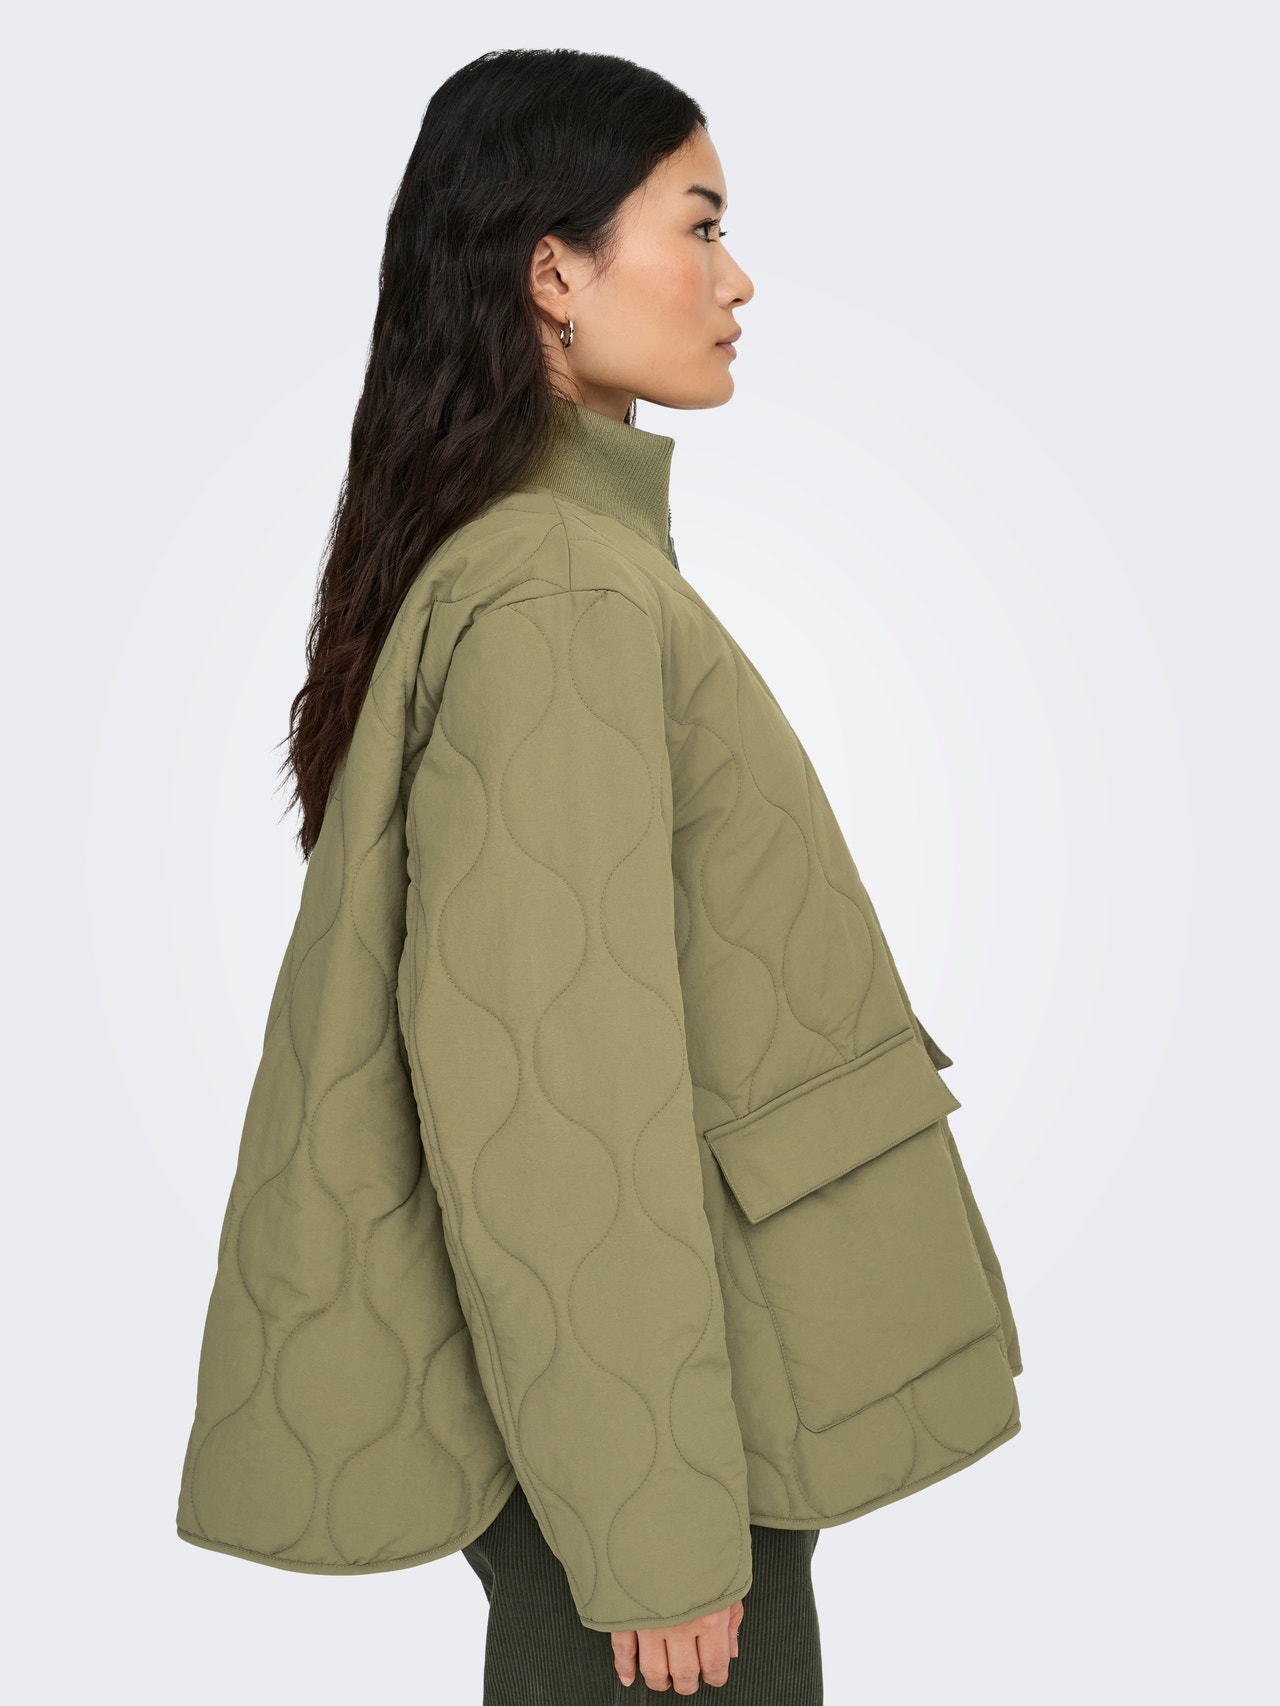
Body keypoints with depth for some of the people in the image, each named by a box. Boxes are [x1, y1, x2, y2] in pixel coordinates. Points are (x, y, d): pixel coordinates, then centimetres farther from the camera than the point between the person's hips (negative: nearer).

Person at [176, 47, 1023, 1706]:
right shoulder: (561, 592, -20)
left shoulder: (498, 554, 10)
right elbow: (560, 1083, -23)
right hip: (623, 1384, -9)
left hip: (607, 1366, 9)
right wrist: (660, 1530, -19)